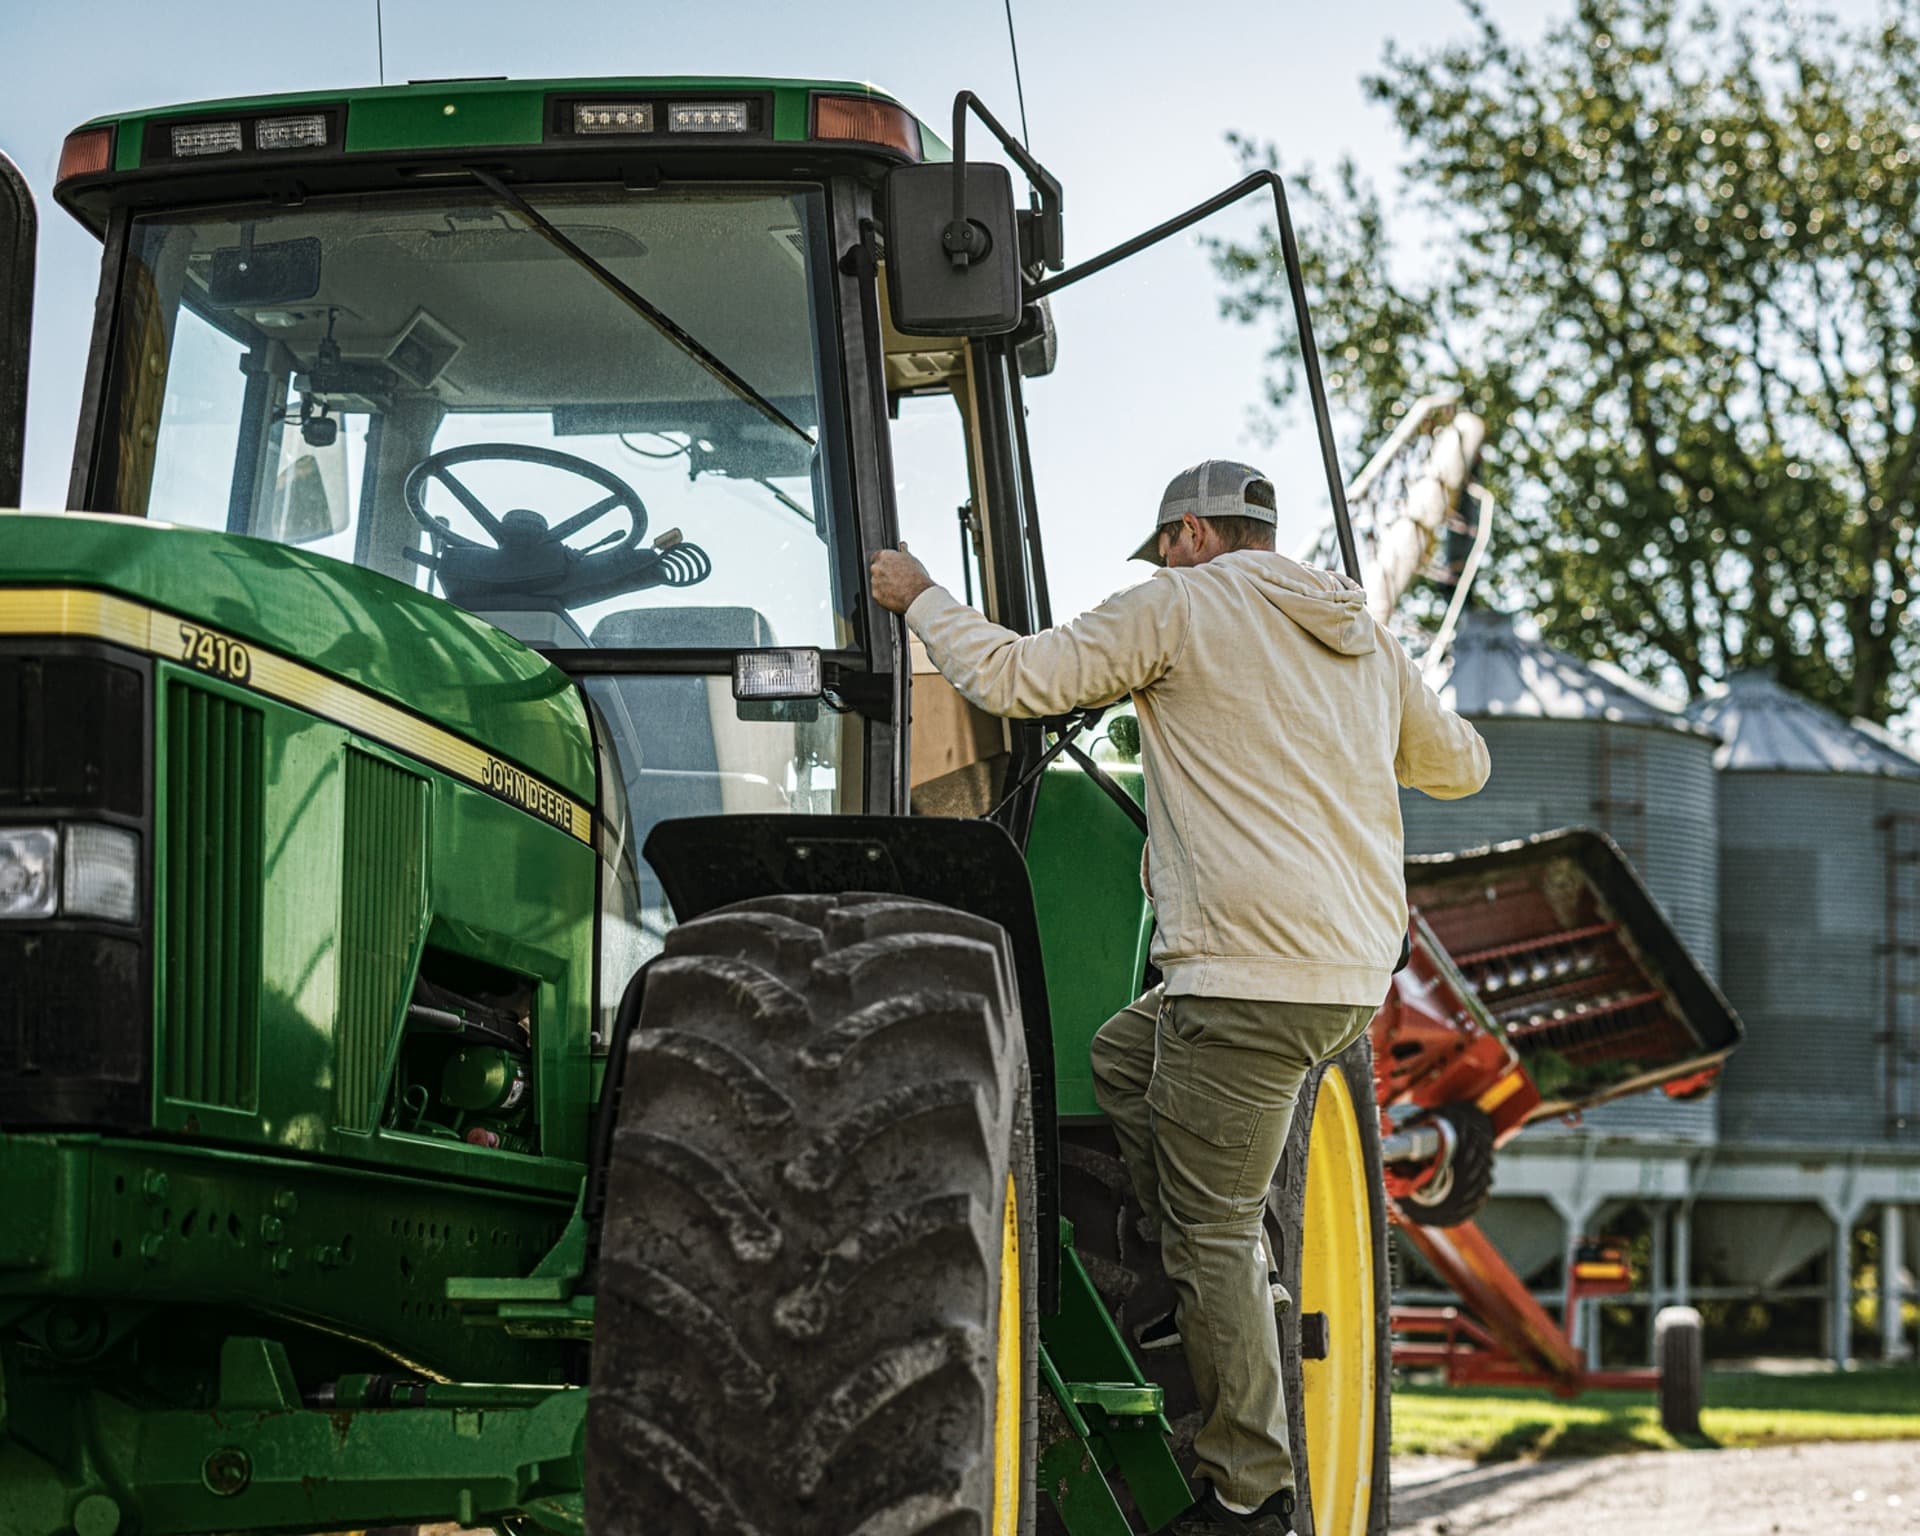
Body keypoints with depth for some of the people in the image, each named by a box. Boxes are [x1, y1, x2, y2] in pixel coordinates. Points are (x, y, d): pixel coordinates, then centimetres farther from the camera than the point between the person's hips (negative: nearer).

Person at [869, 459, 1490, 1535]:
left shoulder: (1181, 607, -2)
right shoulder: (1366, 639, 19)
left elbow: (1011, 678, -6)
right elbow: (1461, 765, 32)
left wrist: (920, 598, 11)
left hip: (1251, 975, -8)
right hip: (1358, 972, 8)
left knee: (1213, 1235, -2)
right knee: (1123, 1056, 26)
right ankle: (1241, 1293, 19)